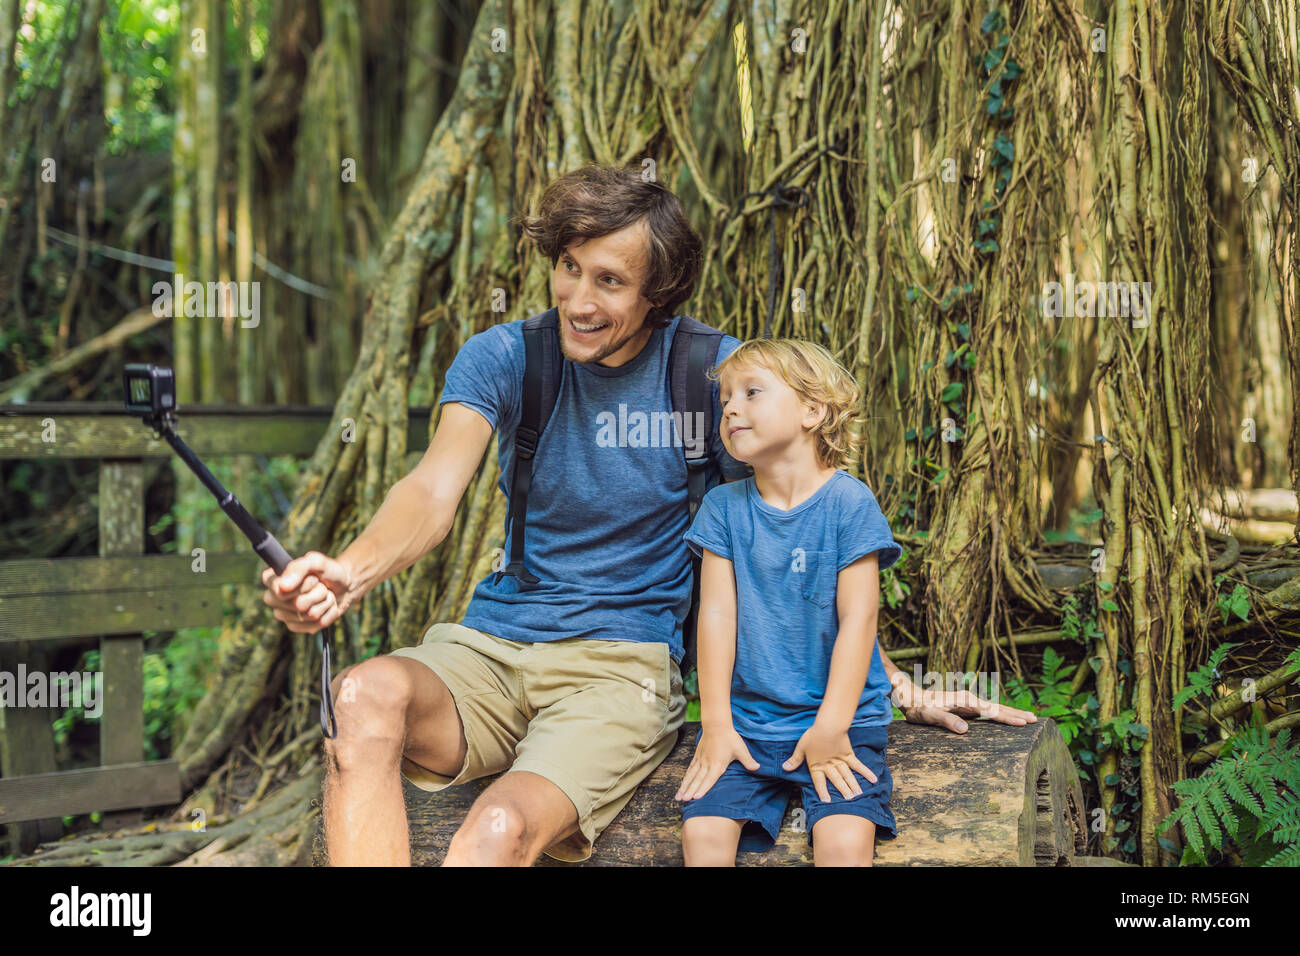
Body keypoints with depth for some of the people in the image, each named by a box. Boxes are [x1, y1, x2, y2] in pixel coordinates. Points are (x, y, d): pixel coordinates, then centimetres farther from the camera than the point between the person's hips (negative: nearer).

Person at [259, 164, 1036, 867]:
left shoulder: (717, 374, -3)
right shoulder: (501, 358, 2)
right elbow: (437, 490, -15)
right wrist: (351, 572, -38)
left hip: (622, 663, -2)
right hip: (490, 649, 3)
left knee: (503, 829, -32)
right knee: (367, 694, -31)